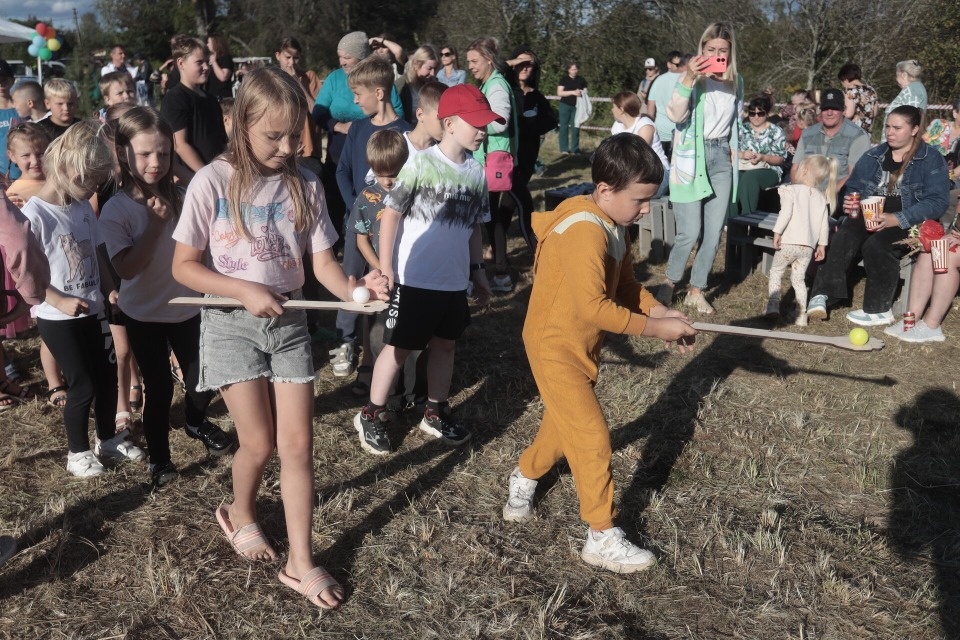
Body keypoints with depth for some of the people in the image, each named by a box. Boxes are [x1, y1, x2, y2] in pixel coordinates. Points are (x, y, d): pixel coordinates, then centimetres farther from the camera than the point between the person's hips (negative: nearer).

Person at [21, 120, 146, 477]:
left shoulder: (84, 208, 3)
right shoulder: (34, 215, -18)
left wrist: (109, 289, 0)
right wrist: (61, 301, -21)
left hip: (92, 311, 7)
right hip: (57, 319, -7)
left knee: (107, 375, 15)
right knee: (83, 385, 1)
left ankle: (108, 439, 36)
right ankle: (77, 452, 23)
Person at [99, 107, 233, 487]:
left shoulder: (180, 199, -4)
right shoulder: (117, 210, -15)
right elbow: (127, 268, -25)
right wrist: (156, 224, -27)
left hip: (187, 307, 3)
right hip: (144, 315, -3)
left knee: (201, 381, 13)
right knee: (160, 389, 6)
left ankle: (196, 423, 46)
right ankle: (158, 457, 29)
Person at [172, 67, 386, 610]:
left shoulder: (305, 185, -3)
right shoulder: (213, 182, -11)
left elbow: (323, 261, -3)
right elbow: (184, 266, -7)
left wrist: (355, 289, -23)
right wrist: (245, 291, -20)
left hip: (289, 322, 3)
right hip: (231, 322, -2)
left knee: (298, 444, 1)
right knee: (259, 442, -1)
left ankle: (301, 562, 14)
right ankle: (240, 514, 34)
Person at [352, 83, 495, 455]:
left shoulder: (476, 172, 3)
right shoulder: (421, 164, -13)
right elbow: (391, 214, -10)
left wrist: (477, 270, 16)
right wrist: (385, 268, -13)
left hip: (454, 280, 6)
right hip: (414, 278, -5)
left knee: (445, 345, 17)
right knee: (398, 348, 5)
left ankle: (435, 414, 34)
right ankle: (371, 416, 21)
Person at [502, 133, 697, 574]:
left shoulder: (613, 224, 3)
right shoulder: (585, 232, -28)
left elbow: (625, 283, 8)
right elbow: (593, 306, -32)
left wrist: (659, 312, -8)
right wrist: (653, 328, -25)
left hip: (582, 345, 10)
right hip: (557, 347, -9)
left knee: (565, 424, 23)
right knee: (592, 438, -6)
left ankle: (524, 476, 49)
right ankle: (602, 538, 6)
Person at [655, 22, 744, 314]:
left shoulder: (736, 82, 9)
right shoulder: (693, 77, -6)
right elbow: (675, 115, -21)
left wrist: (735, 152, 17)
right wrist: (688, 78, -30)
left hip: (722, 158, 5)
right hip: (691, 158, -5)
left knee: (715, 231, 4)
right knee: (690, 232, -9)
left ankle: (696, 290, 17)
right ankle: (669, 283, 14)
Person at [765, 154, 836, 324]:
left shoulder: (791, 190, -6)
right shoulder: (821, 198, 11)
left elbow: (785, 213, -19)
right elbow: (824, 224, 11)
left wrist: (777, 232, -16)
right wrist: (822, 244, 17)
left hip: (789, 242, -5)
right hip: (809, 246, 5)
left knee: (776, 272, 13)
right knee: (798, 278, 13)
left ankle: (773, 306, 4)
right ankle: (802, 314, 10)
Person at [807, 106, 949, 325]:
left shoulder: (931, 159, 0)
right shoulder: (873, 155, 15)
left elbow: (937, 201, -10)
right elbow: (853, 187, 18)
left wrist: (897, 219, -23)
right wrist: (850, 203, -8)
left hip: (910, 223, -4)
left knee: (876, 245, -35)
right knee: (844, 238, -30)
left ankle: (879, 310, -20)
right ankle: (822, 295, -37)